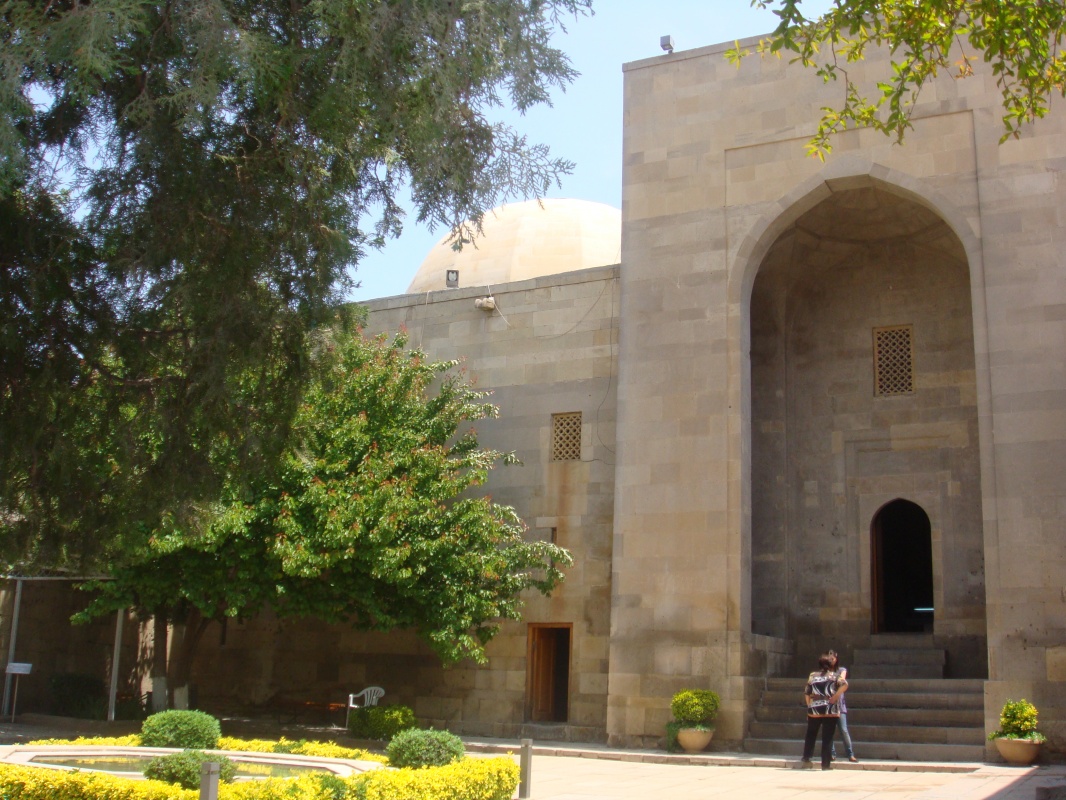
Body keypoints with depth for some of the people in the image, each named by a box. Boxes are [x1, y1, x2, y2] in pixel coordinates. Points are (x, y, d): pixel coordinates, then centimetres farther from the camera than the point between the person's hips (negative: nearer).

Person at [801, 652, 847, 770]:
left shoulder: (813, 675, 8)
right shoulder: (834, 675, 2)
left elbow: (806, 693, 8)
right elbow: (844, 685, -18)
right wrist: (835, 696, -11)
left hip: (814, 710, 2)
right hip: (830, 711, -2)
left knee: (811, 734, 19)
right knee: (827, 737, 2)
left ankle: (806, 757, 22)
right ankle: (826, 763, 2)